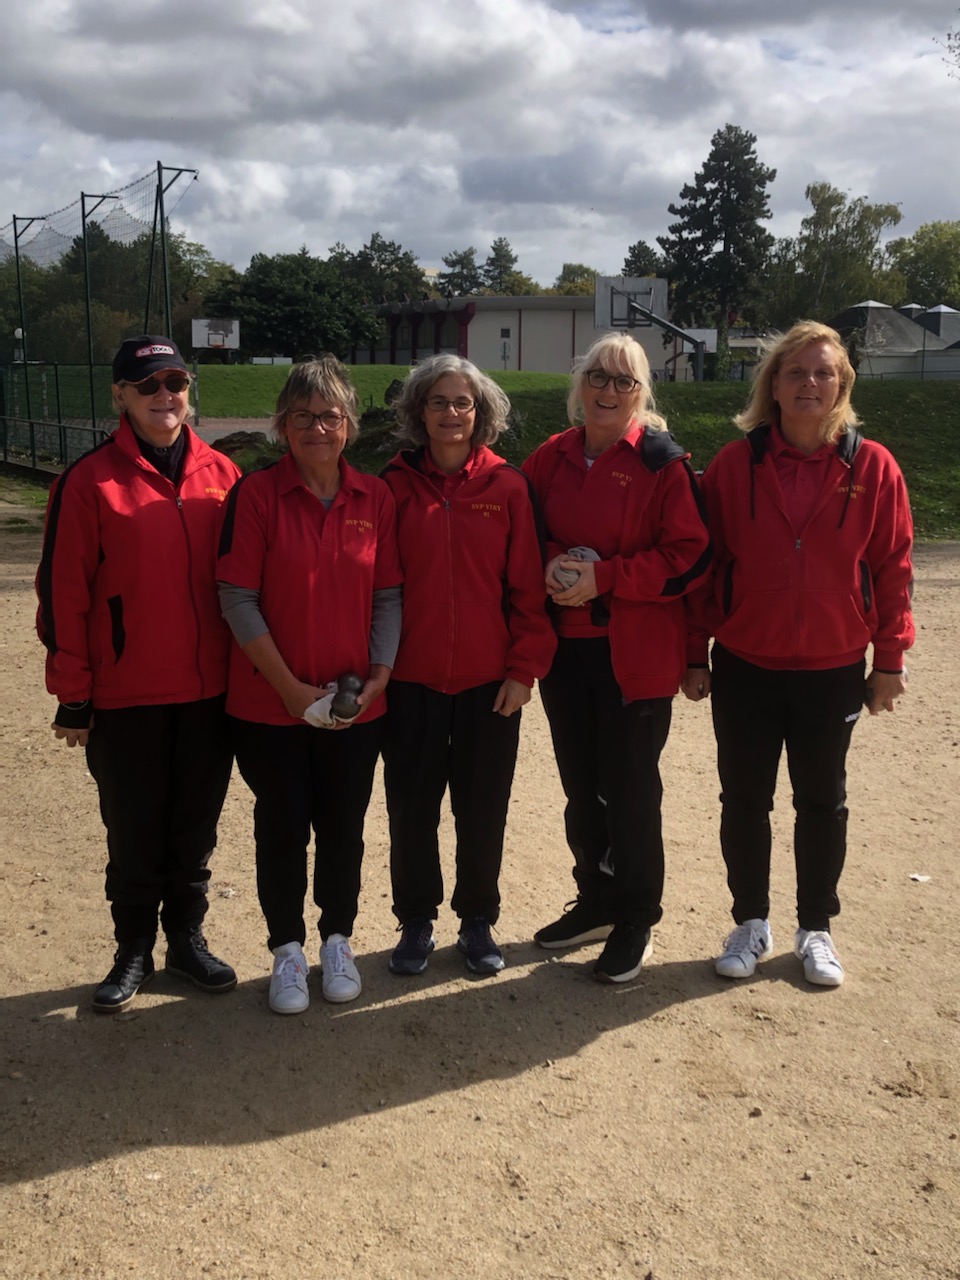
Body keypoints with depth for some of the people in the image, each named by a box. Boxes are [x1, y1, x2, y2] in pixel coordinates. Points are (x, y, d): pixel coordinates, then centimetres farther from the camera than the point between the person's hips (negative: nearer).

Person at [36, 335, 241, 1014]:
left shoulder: (222, 475, 3)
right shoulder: (91, 481, -7)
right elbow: (63, 594, -6)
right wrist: (73, 697, -6)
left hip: (209, 694, 3)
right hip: (126, 700, -3)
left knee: (196, 829, 14)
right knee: (134, 834, 10)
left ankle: (188, 937, 32)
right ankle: (134, 951, 28)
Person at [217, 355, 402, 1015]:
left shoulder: (377, 499, 1)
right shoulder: (256, 494, -7)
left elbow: (389, 597, 3)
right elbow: (239, 600, -10)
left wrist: (379, 676, -8)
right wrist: (290, 686, -14)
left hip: (356, 706, 2)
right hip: (270, 705, -2)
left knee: (344, 829, 12)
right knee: (282, 830, 9)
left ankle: (338, 941, 32)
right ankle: (288, 950, 27)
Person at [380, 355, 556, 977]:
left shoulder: (507, 486, 0)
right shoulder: (397, 485, 1)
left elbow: (527, 584, -1)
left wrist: (525, 667, -6)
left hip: (490, 680, 0)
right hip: (412, 679, 1)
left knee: (483, 809, 9)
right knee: (412, 808, 8)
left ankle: (478, 921, 27)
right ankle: (416, 923, 26)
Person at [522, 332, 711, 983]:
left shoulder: (663, 462, -8)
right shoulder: (552, 458, 7)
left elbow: (690, 556, -12)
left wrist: (602, 578, -18)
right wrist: (550, 567, -7)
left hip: (635, 653, -5)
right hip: (565, 648, 5)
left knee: (630, 787, 3)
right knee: (581, 784, 16)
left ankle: (636, 922, 20)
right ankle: (597, 901, 33)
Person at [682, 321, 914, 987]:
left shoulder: (872, 468, -5)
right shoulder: (734, 464, -4)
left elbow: (892, 568, -1)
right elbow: (703, 564, -1)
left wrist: (890, 658, -1)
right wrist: (696, 654, -1)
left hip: (833, 670, 0)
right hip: (745, 667, 0)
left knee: (823, 802, 13)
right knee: (744, 799, 10)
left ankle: (816, 927, 30)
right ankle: (751, 922, 28)